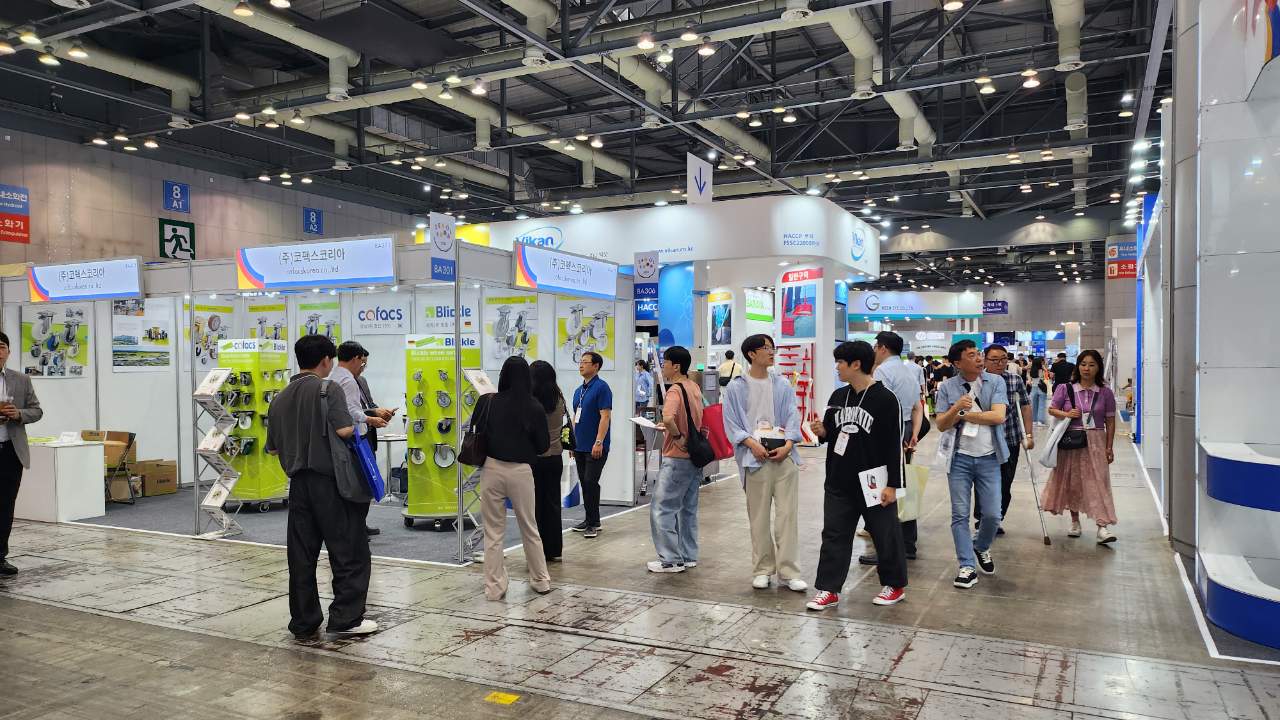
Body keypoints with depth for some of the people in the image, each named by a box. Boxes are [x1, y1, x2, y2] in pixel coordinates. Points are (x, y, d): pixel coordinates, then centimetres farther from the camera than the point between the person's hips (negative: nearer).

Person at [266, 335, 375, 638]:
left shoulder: (280, 398, 11)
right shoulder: (327, 389, -9)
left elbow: (272, 447, 15)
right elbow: (345, 429, -20)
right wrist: (362, 424, 1)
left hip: (298, 482, 6)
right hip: (329, 480, -6)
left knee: (301, 555, 10)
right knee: (349, 550, 3)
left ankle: (303, 622, 16)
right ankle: (346, 617, 4)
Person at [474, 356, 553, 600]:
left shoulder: (487, 402, -6)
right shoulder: (534, 408, -7)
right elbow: (543, 445, 0)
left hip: (492, 468, 0)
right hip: (521, 471, 0)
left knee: (493, 531, 10)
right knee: (529, 528, 17)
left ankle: (494, 587, 13)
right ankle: (541, 581, 27)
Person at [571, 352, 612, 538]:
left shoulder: (601, 387, -10)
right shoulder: (578, 391, 15)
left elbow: (605, 416, -16)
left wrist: (599, 442, -22)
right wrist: (572, 441, 17)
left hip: (595, 447, -8)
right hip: (580, 446, 8)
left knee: (591, 482, -9)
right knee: (585, 483, 11)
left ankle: (593, 523, -1)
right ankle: (590, 520, 20)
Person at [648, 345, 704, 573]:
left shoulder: (675, 390, -18)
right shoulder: (694, 387, 9)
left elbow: (668, 418, -37)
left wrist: (677, 436, -21)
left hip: (677, 458, -9)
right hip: (695, 456, 9)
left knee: (661, 508, 0)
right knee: (688, 509, 16)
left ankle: (671, 560, 2)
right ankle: (688, 556, 22)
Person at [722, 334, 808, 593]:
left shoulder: (783, 385, 10)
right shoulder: (736, 387, 2)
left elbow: (792, 417, 6)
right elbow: (731, 423, 0)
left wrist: (788, 445, -10)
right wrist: (752, 443, -14)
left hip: (783, 456, 2)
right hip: (755, 458, -2)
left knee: (787, 514, 1)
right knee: (759, 517, 5)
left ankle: (788, 571, 8)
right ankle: (762, 570, 16)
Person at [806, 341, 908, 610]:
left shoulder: (885, 399, -12)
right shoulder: (838, 397, 8)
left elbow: (895, 445, -13)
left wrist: (892, 485, -14)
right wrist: (822, 432, -5)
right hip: (839, 483, 6)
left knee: (885, 536, 9)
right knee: (834, 536, 6)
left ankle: (895, 585, 27)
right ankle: (828, 589, 12)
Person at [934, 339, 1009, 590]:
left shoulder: (995, 382, -1)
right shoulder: (947, 387, 0)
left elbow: (998, 416, -13)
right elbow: (941, 425, -2)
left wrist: (965, 414, -10)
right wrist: (956, 408, -19)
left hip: (988, 458, 0)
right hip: (960, 458, 0)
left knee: (993, 514, 2)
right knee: (960, 515, 1)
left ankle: (981, 547, 32)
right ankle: (967, 567, 9)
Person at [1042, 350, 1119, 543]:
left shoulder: (1105, 392, 1)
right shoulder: (1065, 389, -1)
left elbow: (1110, 422, 4)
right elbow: (1051, 409, 5)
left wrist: (1109, 447, 1)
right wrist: (1066, 414, -15)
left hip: (1096, 443, -1)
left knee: (1098, 482, -8)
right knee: (1072, 481, 10)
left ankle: (1103, 526, -11)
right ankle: (1075, 521, 26)